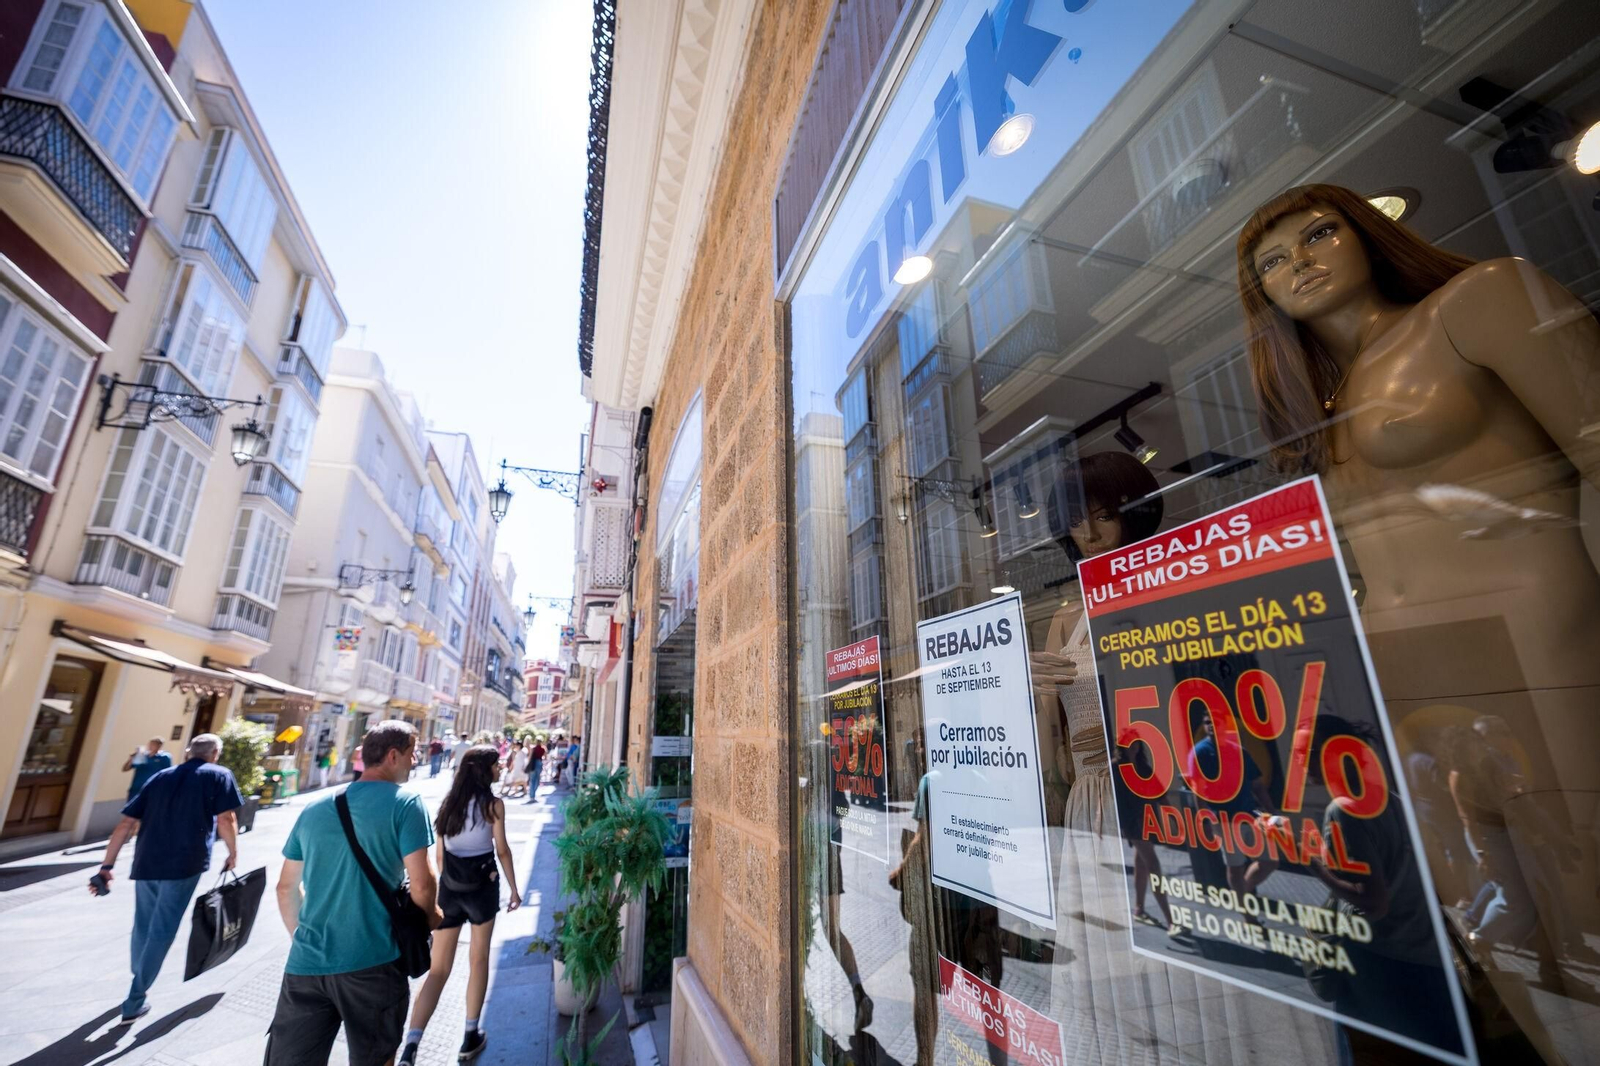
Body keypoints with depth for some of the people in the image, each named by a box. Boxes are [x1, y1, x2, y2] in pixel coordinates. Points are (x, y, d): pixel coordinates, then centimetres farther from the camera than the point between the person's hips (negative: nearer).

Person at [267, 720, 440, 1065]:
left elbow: (286, 887, 15)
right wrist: (429, 916, 7)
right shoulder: (404, 802, -10)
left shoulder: (315, 806, 8)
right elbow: (422, 883, -13)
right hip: (373, 962, -4)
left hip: (306, 963, 4)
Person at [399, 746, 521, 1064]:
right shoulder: (492, 804, -12)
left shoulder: (449, 802, 5)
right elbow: (502, 850, -9)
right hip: (482, 886, -4)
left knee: (438, 969, 9)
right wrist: (514, 888, 2)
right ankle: (470, 1037, 24)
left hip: (449, 889, 4)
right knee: (479, 959, 14)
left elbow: (440, 853, 10)